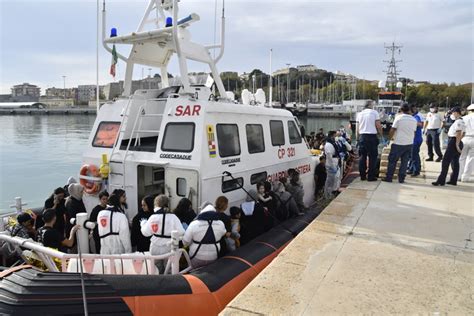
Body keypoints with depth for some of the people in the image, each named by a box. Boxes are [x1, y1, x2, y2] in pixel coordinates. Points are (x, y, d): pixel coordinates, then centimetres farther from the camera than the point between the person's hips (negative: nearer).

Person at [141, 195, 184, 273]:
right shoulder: (173, 217, -10)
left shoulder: (153, 217, -9)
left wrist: (143, 223, 14)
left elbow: (145, 232, -4)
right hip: (169, 249, -1)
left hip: (156, 249, 1)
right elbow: (180, 232, -16)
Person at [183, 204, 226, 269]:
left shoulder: (194, 224, -17)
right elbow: (223, 233, 13)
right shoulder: (220, 224, -8)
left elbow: (185, 242, -9)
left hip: (197, 257, -2)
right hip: (213, 257, 3)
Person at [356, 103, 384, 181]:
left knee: (362, 156, 8)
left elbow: (357, 128, 9)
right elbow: (378, 126, -4)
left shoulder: (359, 114, 10)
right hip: (372, 136, -4)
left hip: (362, 136, 4)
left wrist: (357, 139, 15)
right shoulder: (374, 112, 0)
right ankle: (371, 176, 3)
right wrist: (382, 136, 5)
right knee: (372, 157, 2)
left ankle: (362, 175, 12)